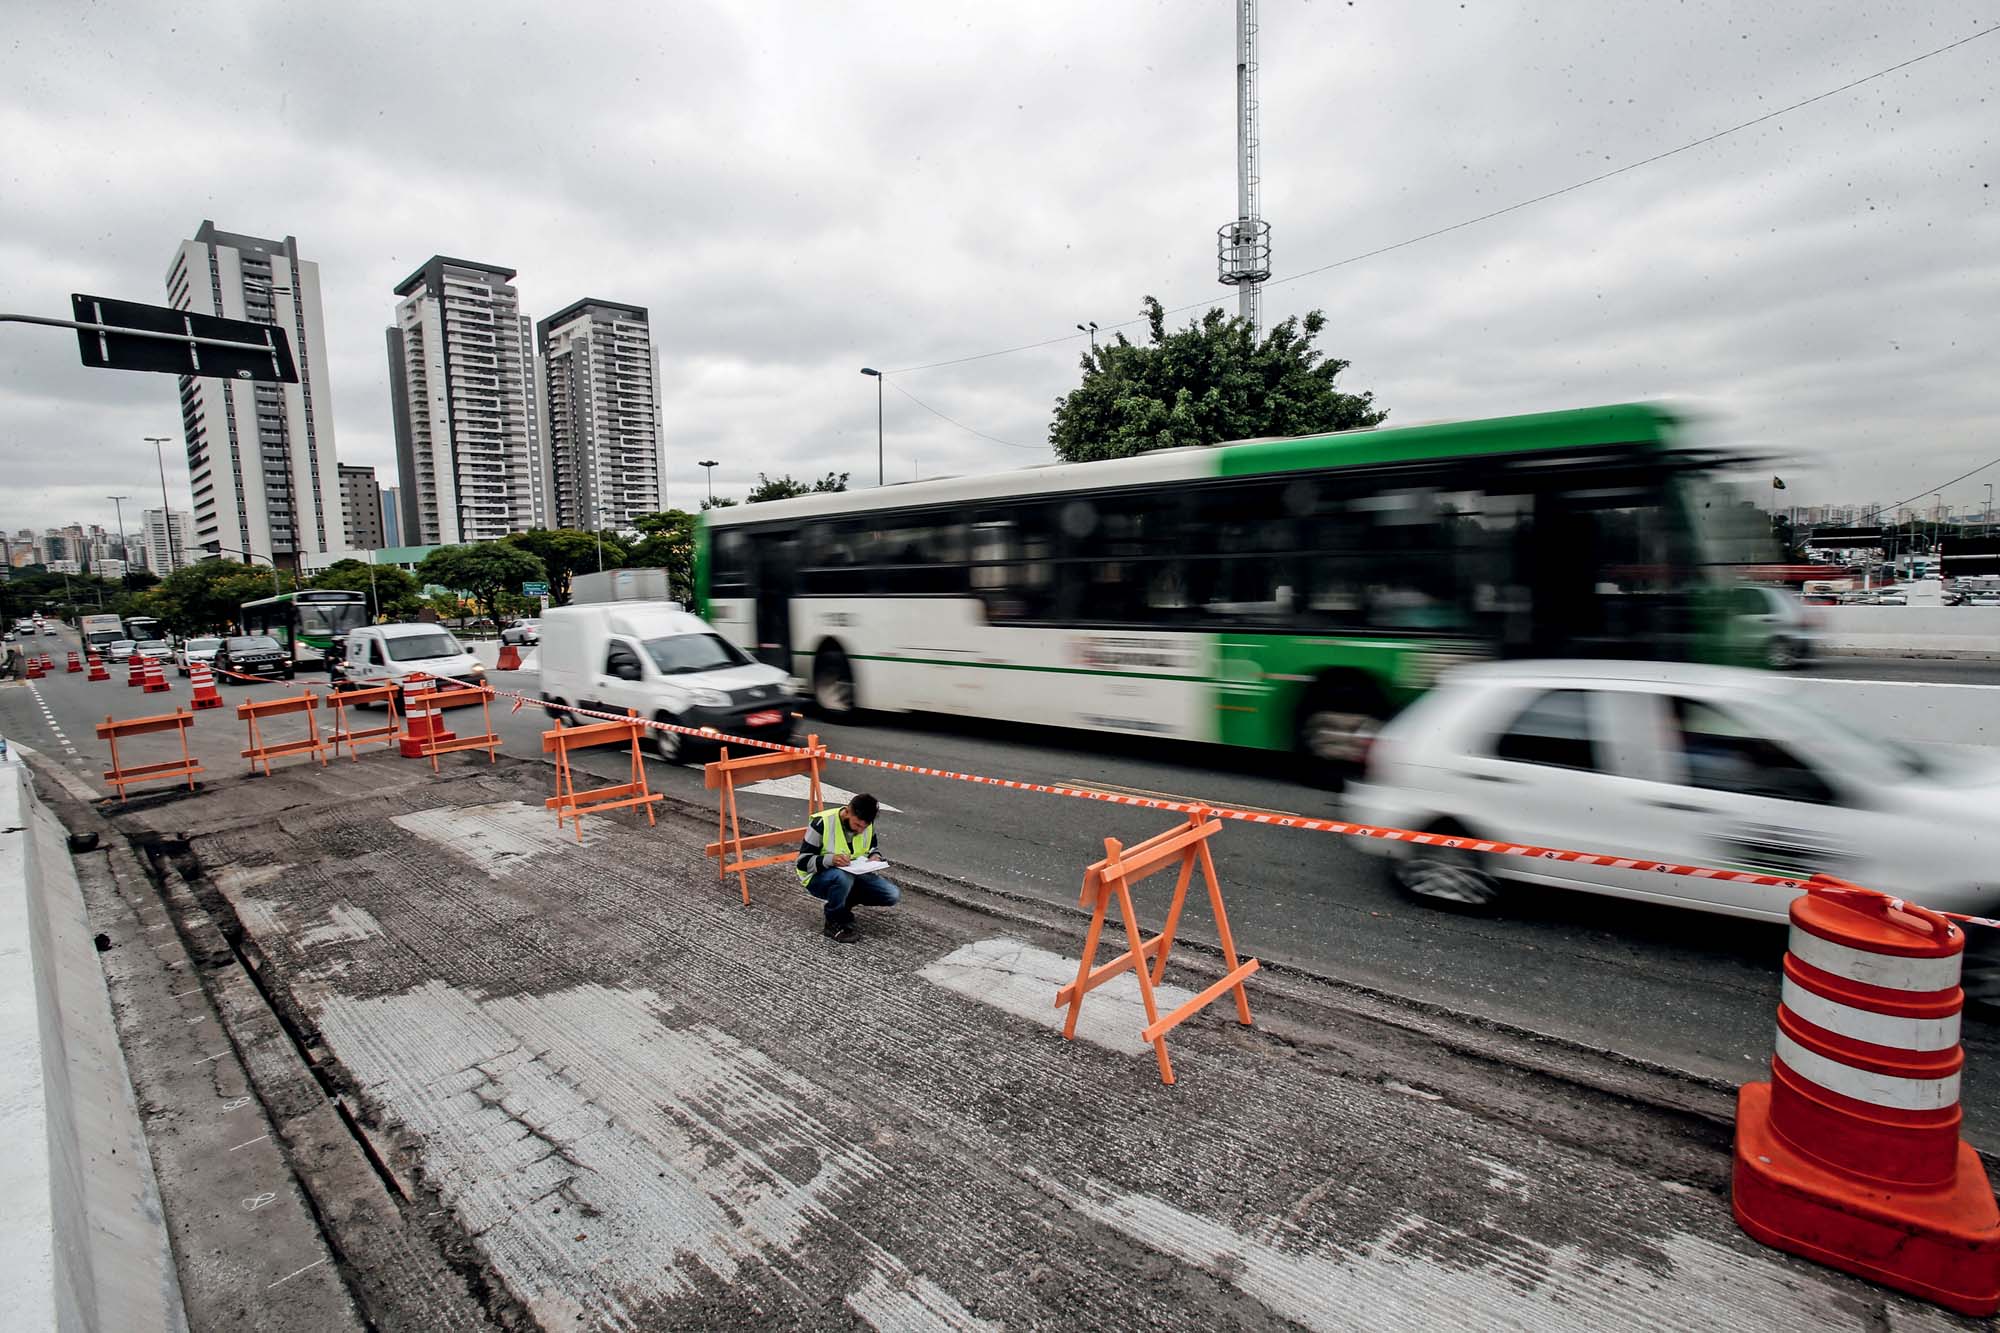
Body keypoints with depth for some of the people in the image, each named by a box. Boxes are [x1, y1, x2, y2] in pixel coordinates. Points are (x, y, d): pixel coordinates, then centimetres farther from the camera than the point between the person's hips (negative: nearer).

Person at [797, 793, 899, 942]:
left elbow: (872, 848, 13)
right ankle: (835, 924, -14)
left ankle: (845, 903, 8)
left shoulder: (868, 825, -7)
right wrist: (830, 859, -37)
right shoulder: (821, 823, -23)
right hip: (818, 877, -5)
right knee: (842, 877, -41)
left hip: (852, 875, 5)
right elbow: (803, 862, -19)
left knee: (893, 895, -14)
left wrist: (875, 856, -12)